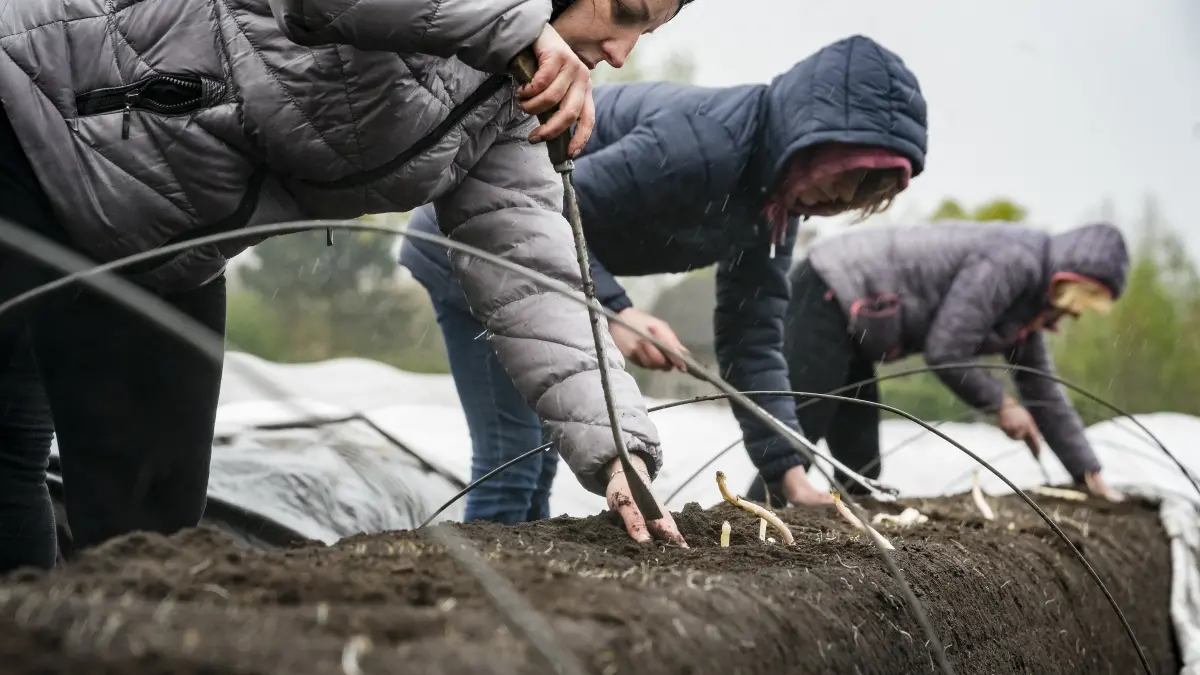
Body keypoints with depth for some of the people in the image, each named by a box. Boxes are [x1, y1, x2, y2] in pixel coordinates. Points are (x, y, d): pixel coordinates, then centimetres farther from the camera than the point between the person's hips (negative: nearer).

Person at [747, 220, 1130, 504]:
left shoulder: (1028, 305, 13)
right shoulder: (1014, 260, -17)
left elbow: (1044, 392, 23)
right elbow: (945, 351, -20)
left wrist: (1090, 473, 24)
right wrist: (1001, 404, -5)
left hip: (848, 319, 10)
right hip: (827, 298, -10)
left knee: (860, 468, 7)